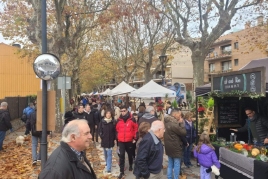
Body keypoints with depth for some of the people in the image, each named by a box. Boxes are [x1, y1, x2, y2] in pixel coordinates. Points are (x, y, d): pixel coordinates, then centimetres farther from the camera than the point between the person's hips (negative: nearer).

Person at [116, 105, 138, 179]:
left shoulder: (131, 119, -9)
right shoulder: (119, 120, -4)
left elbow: (135, 128, 1)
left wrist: (134, 137, 0)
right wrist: (118, 137, 12)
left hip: (129, 140, 0)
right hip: (121, 141, 1)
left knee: (130, 154, 18)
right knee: (121, 155, -2)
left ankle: (130, 165, 43)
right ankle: (121, 171, 5)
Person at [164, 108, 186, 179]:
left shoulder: (167, 122, 7)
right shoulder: (174, 123, -23)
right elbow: (183, 132, -18)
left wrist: (179, 123, 5)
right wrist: (181, 123, -9)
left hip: (169, 147, 9)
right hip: (175, 147, -9)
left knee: (170, 164, 18)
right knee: (176, 165, 3)